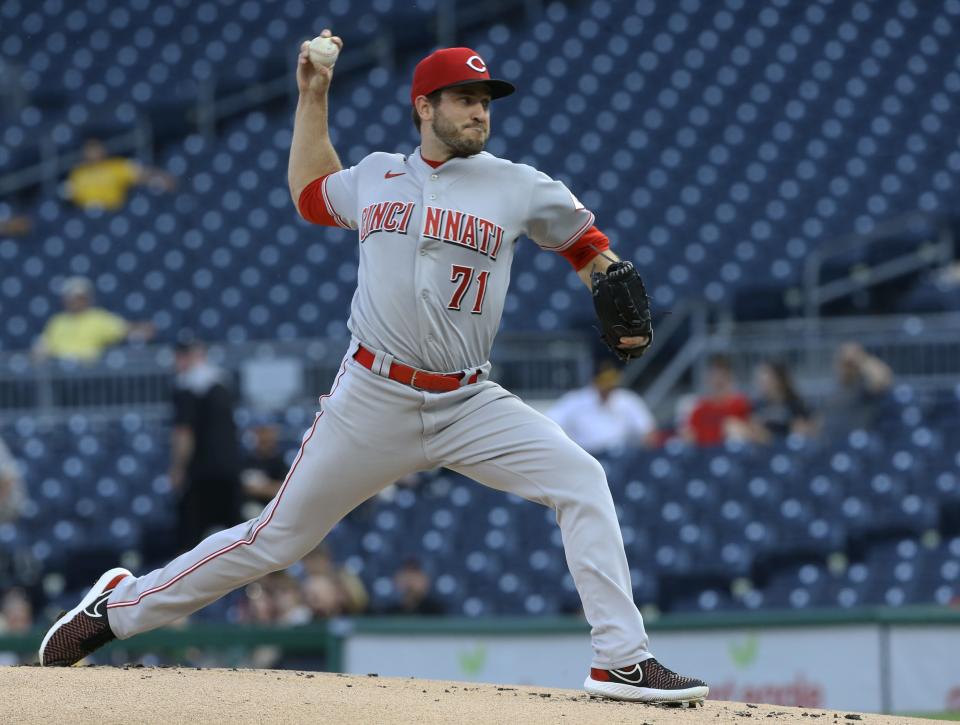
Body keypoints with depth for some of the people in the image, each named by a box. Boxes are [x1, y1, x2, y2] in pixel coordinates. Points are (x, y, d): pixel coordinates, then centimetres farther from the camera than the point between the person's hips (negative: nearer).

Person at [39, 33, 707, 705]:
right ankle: (123, 604, 21)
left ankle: (622, 660, -18)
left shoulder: (518, 187, 2)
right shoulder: (376, 177, 9)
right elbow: (310, 194, 29)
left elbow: (586, 245, 11)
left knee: (582, 481, -20)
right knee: (277, 538, 3)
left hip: (470, 404, 0)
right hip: (372, 401, 0)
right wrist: (313, 98, 24)